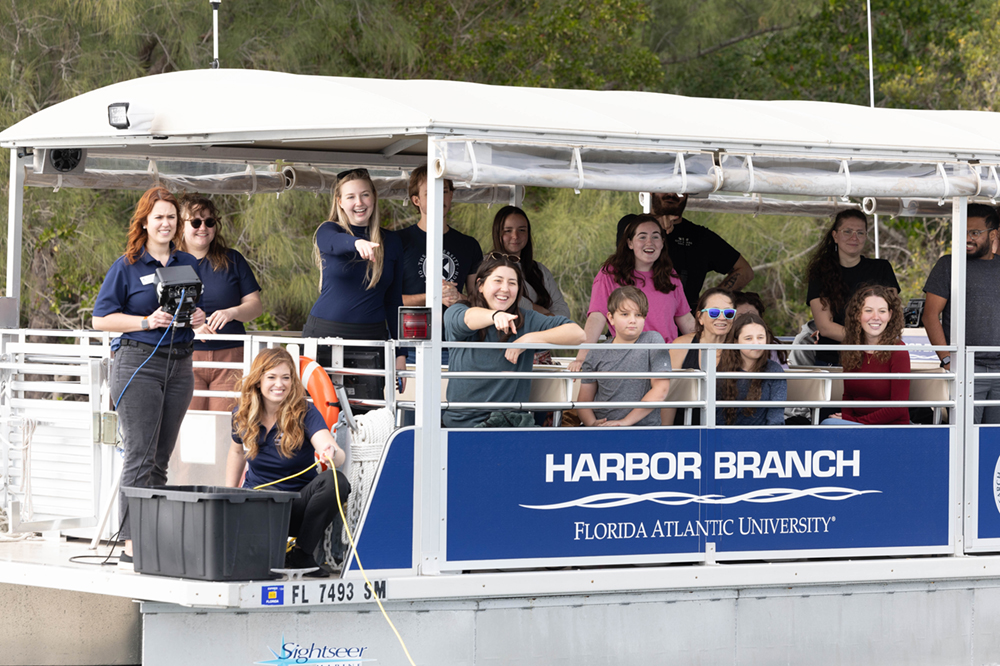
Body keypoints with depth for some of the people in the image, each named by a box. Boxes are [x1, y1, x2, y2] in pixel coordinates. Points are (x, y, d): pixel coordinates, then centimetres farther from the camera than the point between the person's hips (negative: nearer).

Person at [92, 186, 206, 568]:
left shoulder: (188, 265, 14)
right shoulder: (127, 267, -1)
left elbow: (197, 309, 25)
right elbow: (101, 318, -3)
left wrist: (199, 319, 1)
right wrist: (147, 322, -14)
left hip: (179, 364, 5)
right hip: (137, 362, -5)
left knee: (160, 460, 6)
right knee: (139, 457, -11)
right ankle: (132, 545, -13)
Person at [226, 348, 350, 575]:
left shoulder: (305, 413, -11)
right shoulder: (243, 415, 0)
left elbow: (332, 450, -28)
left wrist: (332, 454, -53)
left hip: (299, 505, 0)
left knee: (336, 482, -33)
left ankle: (302, 554, -15)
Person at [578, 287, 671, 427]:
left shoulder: (653, 340, 2)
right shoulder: (596, 356, 10)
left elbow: (661, 390, -4)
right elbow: (584, 401, 12)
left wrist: (626, 421, -9)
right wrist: (592, 423, -11)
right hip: (601, 429, 3)